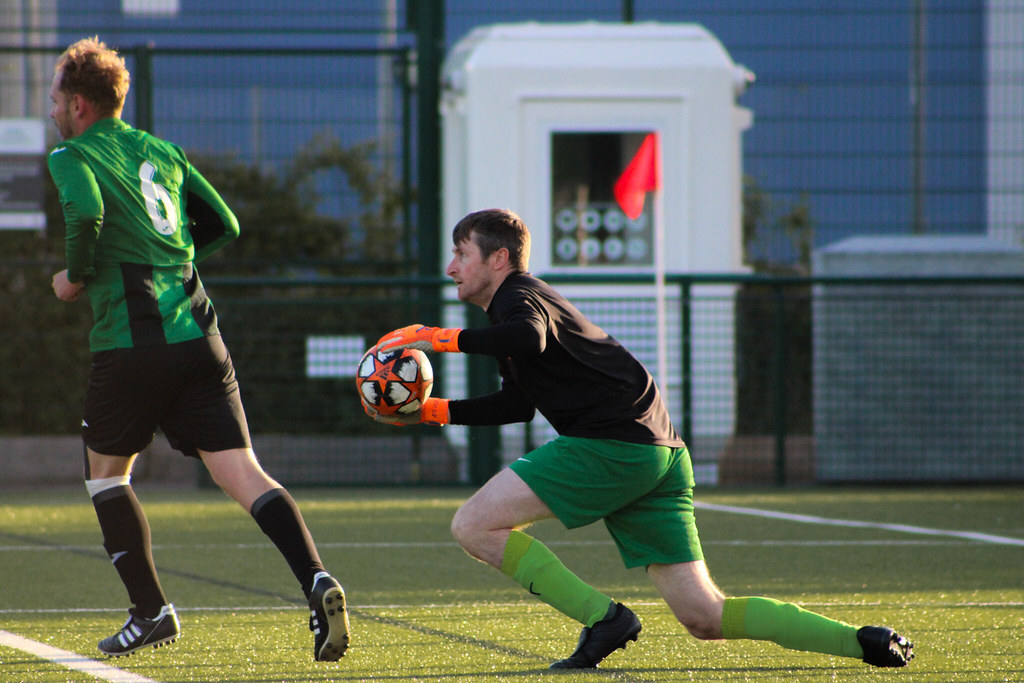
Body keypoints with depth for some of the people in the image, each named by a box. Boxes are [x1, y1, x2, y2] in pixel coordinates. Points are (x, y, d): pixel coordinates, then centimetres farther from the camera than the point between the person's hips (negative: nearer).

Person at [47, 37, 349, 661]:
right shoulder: (162, 151, 20)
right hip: (198, 331, 5)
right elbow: (224, 225, 21)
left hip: (131, 342, -5)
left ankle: (151, 611, 13)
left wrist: (77, 276, -4)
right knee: (242, 472, -5)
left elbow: (85, 213, -21)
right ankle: (317, 580, -26)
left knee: (106, 472, 17)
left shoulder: (73, 157, 1)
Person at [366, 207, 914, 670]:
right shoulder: (528, 300, 28)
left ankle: (602, 617, -10)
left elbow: (529, 339, -29)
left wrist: (440, 338, -22)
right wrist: (430, 411, 32)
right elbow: (517, 404, 39)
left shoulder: (518, 297, -3)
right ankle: (865, 642, -3)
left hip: (613, 443, -10)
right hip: (659, 455, 10)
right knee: (705, 617, 4)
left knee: (474, 526, -8)